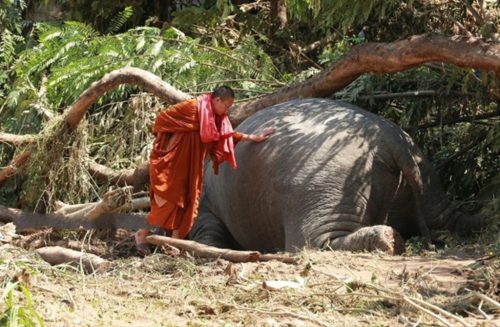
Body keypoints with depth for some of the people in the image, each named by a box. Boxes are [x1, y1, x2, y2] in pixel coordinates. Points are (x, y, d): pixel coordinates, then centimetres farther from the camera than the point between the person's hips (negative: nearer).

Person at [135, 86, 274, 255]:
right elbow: (162, 118, -14)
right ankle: (143, 234, 3)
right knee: (169, 199, -9)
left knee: (188, 201, 3)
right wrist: (163, 142, -7)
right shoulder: (191, 107, -18)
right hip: (173, 161, -8)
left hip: (192, 166, 8)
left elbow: (227, 134, 21)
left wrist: (252, 137, 19)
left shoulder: (217, 118, 6)